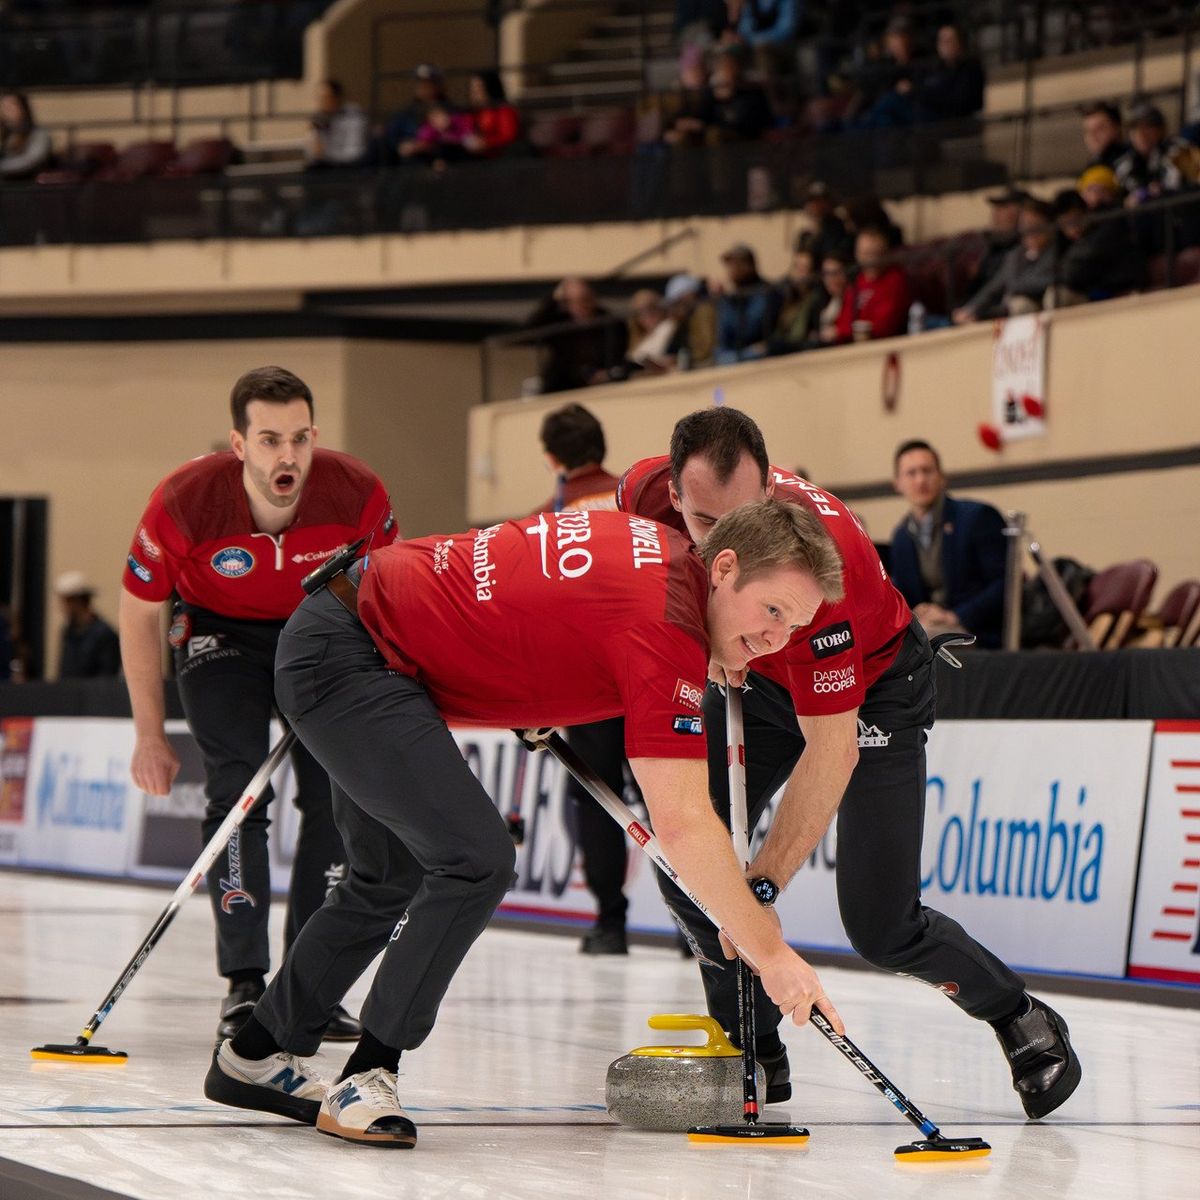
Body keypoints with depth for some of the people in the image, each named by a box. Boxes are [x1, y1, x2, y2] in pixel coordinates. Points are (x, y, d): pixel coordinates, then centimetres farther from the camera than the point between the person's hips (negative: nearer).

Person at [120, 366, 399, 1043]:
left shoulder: (358, 495, -26)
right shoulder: (184, 504, -30)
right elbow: (139, 612, -13)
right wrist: (151, 736, -8)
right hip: (221, 636, -2)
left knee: (336, 799, -5)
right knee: (238, 795, -17)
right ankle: (245, 985, -14)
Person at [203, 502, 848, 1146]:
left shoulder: (660, 547, 3)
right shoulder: (667, 627, -24)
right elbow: (682, 825, -28)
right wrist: (770, 953, -25)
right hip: (348, 660, -10)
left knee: (393, 877, 20)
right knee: (475, 860, -19)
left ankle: (255, 1056, 34)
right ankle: (365, 1078, -9)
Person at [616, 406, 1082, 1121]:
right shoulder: (650, 493, -27)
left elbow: (833, 746, -42)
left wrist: (764, 885, -47)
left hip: (874, 684, -5)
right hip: (759, 678, 5)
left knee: (882, 929, -9)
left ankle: (1024, 1023, 17)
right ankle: (757, 1054, 4)